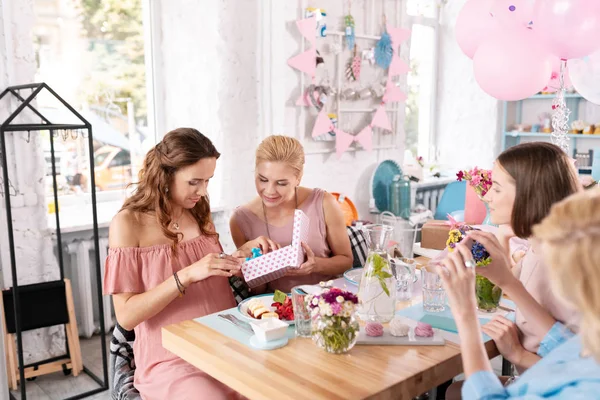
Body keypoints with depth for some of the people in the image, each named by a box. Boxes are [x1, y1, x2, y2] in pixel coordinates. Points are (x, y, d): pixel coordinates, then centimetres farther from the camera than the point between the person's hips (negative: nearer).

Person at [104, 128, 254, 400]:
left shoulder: (199, 214, 9)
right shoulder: (128, 223, -7)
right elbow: (126, 316, -12)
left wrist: (234, 264, -1)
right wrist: (186, 276, -23)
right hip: (171, 359, -4)